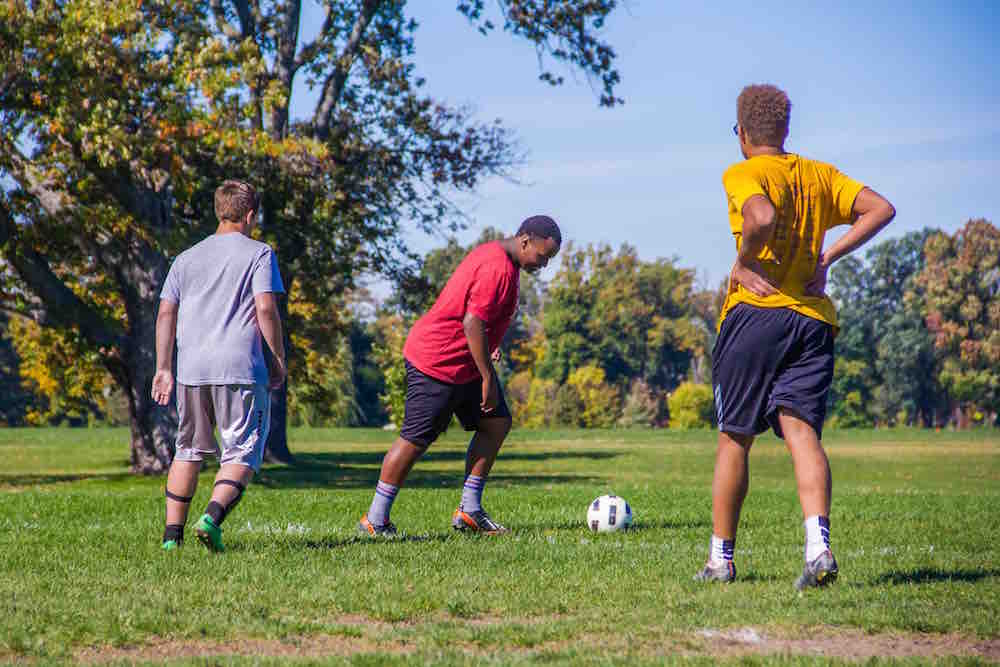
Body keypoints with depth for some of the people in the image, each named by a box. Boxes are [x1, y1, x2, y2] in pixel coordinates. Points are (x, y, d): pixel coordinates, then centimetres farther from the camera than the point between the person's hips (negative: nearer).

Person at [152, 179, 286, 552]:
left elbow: (165, 314, 11)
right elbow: (266, 309, -8)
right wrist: (279, 359, 0)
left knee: (189, 449, 18)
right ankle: (213, 516, -24)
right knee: (242, 453, 0)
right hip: (241, 368, -5)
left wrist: (164, 368, 13)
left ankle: (172, 534, 13)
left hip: (191, 369, 5)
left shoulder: (187, 258, 17)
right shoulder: (259, 254, 3)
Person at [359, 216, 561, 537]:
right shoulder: (497, 268, -22)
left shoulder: (499, 257, 11)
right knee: (415, 439, -5)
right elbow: (472, 322, -26)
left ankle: (469, 510, 8)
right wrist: (488, 378, -22)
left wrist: (488, 347, 17)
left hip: (466, 363, 11)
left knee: (497, 423, 6)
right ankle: (375, 520, 3)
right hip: (436, 363, -11)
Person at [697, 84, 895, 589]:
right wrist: (828, 256, 6)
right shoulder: (820, 175, 15)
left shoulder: (743, 174, -4)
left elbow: (762, 217, -25)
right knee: (801, 430, -5)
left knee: (734, 438, 7)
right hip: (814, 318, 4)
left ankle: (721, 557, 15)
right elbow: (881, 209, 8)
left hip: (755, 313, -4)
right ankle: (818, 545, -27)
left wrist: (743, 262, -9)